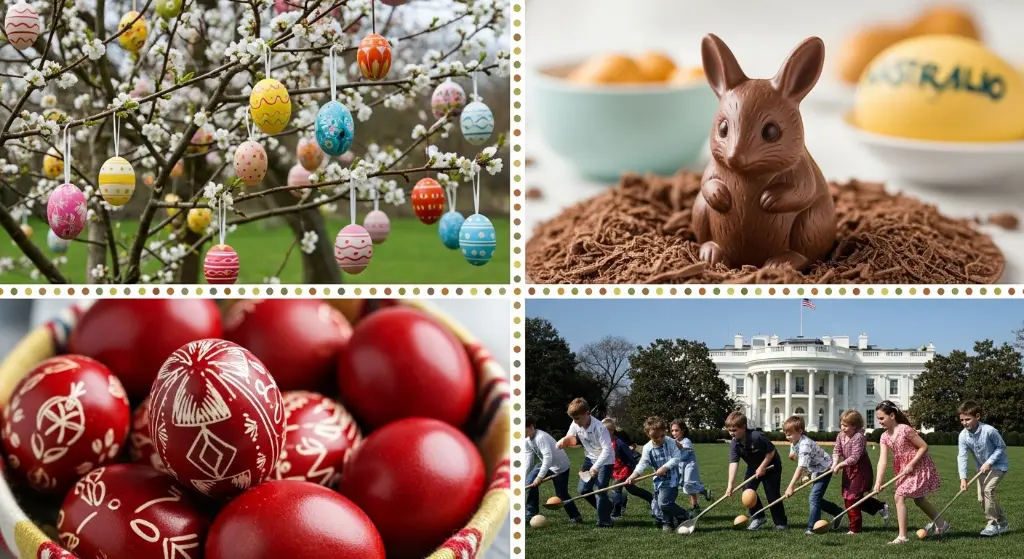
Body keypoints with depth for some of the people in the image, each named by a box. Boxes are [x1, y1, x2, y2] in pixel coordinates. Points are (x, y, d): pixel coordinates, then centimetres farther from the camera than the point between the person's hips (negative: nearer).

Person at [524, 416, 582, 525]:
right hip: (546, 464, 8)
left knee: (561, 494, -5)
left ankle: (575, 517, 15)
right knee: (530, 482, -7)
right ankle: (530, 514, -1)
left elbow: (548, 457, -38)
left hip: (560, 466, -8)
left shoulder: (541, 438, -32)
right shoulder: (527, 441, -4)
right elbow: (528, 460, -1)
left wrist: (540, 477, -39)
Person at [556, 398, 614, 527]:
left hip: (605, 460, -7)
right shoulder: (575, 425, -11)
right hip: (590, 458, 7)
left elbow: (607, 449, -33)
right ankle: (606, 507, 26)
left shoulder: (599, 428, -31)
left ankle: (604, 522, -2)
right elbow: (570, 439, 4)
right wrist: (564, 441, -21)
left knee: (599, 490, -14)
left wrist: (596, 467, -40)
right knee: (583, 489, 5)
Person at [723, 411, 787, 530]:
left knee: (772, 494, -6)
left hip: (770, 466, -5)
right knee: (748, 490, -10)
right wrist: (730, 484, -35)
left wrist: (762, 467, -24)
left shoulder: (757, 437, -34)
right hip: (753, 467, 5)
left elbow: (771, 451, -23)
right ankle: (758, 517, 5)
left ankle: (781, 522, 9)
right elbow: (733, 463, -26)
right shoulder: (734, 444, -19)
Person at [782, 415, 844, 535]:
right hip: (816, 471, 10)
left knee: (814, 498, -17)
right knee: (815, 498, 14)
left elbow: (800, 467, -40)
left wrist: (791, 487, -43)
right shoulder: (794, 442, -4)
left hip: (824, 470, -10)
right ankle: (838, 512, 32)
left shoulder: (805, 445, -34)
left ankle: (812, 528, -14)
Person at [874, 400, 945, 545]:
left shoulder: (905, 430, -23)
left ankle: (902, 536, -13)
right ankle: (941, 523, 42)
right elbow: (882, 460, -9)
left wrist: (911, 464, -23)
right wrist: (878, 482, -20)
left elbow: (924, 446, -19)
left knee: (899, 496, -17)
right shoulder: (885, 437, -2)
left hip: (919, 466, -9)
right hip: (905, 469, 9)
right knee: (919, 499, 21)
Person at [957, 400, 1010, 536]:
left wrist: (989, 462, -24)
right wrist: (963, 478, -29)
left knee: (988, 489, -23)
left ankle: (993, 524, -11)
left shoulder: (989, 431, -29)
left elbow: (1001, 447, -15)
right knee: (982, 498, 5)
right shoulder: (963, 435, -15)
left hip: (998, 465, -6)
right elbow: (962, 457, -19)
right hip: (983, 468, 6)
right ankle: (1003, 523, 20)